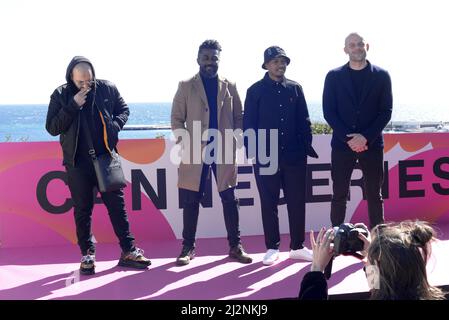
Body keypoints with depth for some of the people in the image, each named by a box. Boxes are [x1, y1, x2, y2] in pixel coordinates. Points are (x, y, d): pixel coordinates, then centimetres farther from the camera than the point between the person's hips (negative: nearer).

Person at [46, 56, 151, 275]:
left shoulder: (107, 88, 0)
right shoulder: (61, 95, -2)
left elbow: (124, 110, 13)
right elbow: (52, 128, -7)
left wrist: (115, 125, -8)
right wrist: (73, 106, -17)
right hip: (77, 162, -1)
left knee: (117, 204, 5)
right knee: (82, 210, 7)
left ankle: (128, 251, 13)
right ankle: (87, 254, 20)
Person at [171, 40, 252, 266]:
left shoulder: (229, 87, 10)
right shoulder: (186, 86, 5)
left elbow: (238, 118, 12)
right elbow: (177, 119, 3)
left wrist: (234, 140, -2)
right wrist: (185, 143, -8)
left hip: (224, 152, 2)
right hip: (195, 152, -1)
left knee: (230, 200, 5)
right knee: (191, 201, 3)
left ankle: (235, 246, 16)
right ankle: (188, 247, 15)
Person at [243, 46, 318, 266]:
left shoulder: (295, 88, 10)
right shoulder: (255, 91, 2)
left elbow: (304, 121, 10)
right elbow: (248, 124, 0)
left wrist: (307, 147, 3)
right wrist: (251, 151, -7)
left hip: (294, 156, 2)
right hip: (266, 157, -2)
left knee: (297, 202, 6)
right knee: (269, 203, 5)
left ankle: (297, 247, 18)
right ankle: (272, 248, 16)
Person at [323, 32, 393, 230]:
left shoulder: (381, 76, 4)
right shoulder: (334, 76, 4)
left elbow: (386, 111, 0)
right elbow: (328, 111, -1)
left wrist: (365, 137, -13)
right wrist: (348, 138, -12)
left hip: (372, 144, 0)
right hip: (342, 144, 0)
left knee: (374, 195, 7)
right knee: (339, 195, 3)